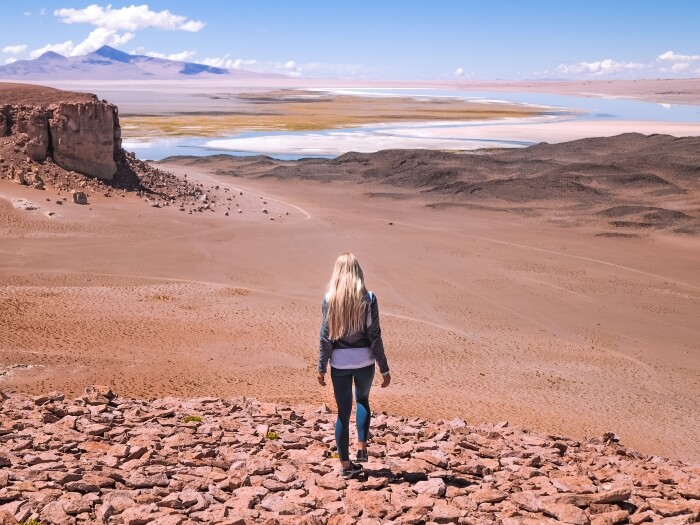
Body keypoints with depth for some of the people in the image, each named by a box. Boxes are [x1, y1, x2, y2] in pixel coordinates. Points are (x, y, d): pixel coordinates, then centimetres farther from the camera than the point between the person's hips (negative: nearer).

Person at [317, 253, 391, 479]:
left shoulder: (329, 299, -4)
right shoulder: (368, 298, -7)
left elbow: (325, 337, -3)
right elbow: (375, 336, -7)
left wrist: (321, 368, 6)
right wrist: (384, 369, 0)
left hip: (339, 362, 0)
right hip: (364, 361, 0)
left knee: (343, 411, 10)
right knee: (363, 401, 26)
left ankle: (345, 464, 16)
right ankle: (361, 449, 18)